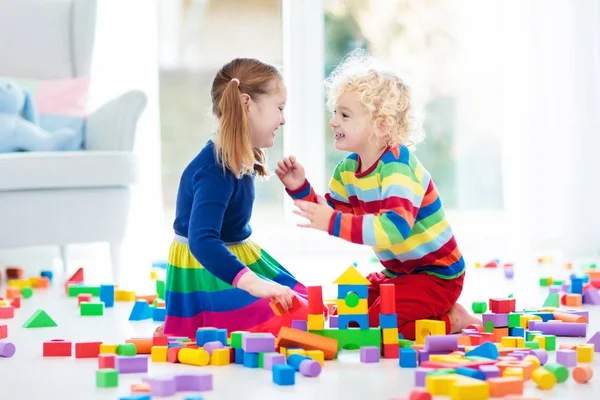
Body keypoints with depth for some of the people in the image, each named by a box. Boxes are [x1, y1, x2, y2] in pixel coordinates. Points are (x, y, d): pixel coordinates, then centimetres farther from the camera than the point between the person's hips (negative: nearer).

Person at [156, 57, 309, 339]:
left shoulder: (237, 159, 2)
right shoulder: (215, 170, -27)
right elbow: (202, 241, -40)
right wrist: (253, 283, -49)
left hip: (236, 259, 10)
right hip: (210, 273, -10)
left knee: (305, 309, 14)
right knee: (296, 321, -19)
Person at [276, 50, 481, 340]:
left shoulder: (397, 164, -27)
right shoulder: (348, 168, 1)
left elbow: (396, 227, -41)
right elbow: (331, 214, 10)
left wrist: (334, 223, -43)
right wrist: (300, 189, -6)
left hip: (438, 275, -9)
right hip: (397, 272, 9)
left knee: (376, 324, -23)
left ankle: (452, 320, -1)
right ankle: (441, 312, 17)